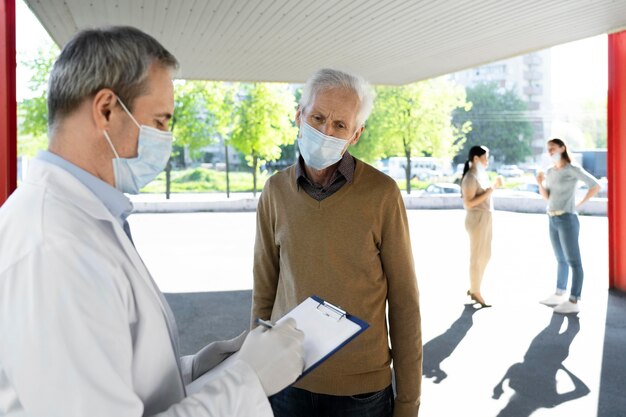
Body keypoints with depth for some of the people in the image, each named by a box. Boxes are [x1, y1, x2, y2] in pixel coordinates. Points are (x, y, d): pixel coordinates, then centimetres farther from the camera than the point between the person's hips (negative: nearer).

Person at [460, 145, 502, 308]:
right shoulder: (471, 177, -15)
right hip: (477, 219, -10)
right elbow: (468, 203, -21)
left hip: (485, 218, 10)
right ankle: (475, 292, 11)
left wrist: (495, 185, 8)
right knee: (477, 257, 0)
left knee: (485, 255, 16)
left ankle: (473, 288, 28)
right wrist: (489, 192, -20)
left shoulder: (482, 173, 12)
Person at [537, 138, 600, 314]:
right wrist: (540, 182, -11)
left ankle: (574, 302, -2)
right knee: (561, 260, 16)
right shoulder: (550, 171, 12)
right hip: (553, 220, 8)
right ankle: (559, 296, 25)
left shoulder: (573, 169, -9)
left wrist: (579, 204, -7)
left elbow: (596, 186, -11)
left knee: (573, 261, -4)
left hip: (567, 220, -8)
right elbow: (546, 196, 7)